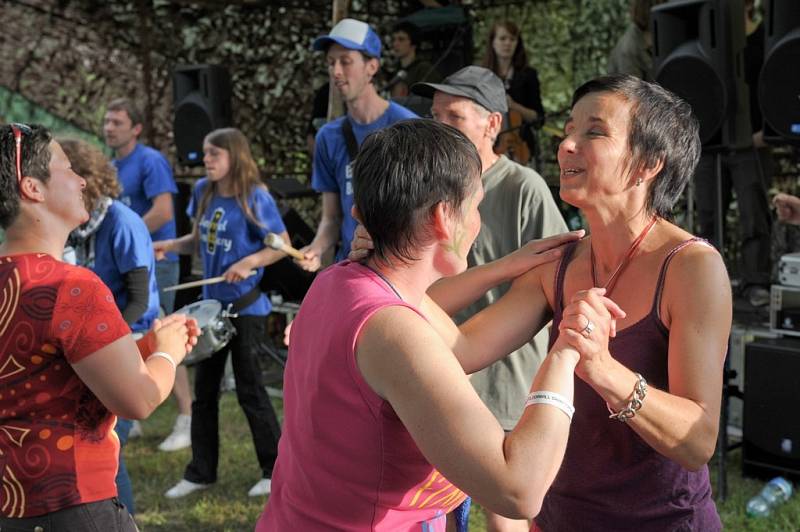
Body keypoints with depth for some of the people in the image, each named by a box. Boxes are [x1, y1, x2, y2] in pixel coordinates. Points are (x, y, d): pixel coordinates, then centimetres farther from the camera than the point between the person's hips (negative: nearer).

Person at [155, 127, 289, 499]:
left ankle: (276, 469, 14)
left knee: (249, 389, -1)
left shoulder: (255, 198, -13)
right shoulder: (203, 191, 4)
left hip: (246, 307, -6)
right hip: (212, 304, 6)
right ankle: (200, 472, 21)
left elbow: (282, 245, -11)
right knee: (204, 390, 10)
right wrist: (171, 245, -3)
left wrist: (249, 262, -26)